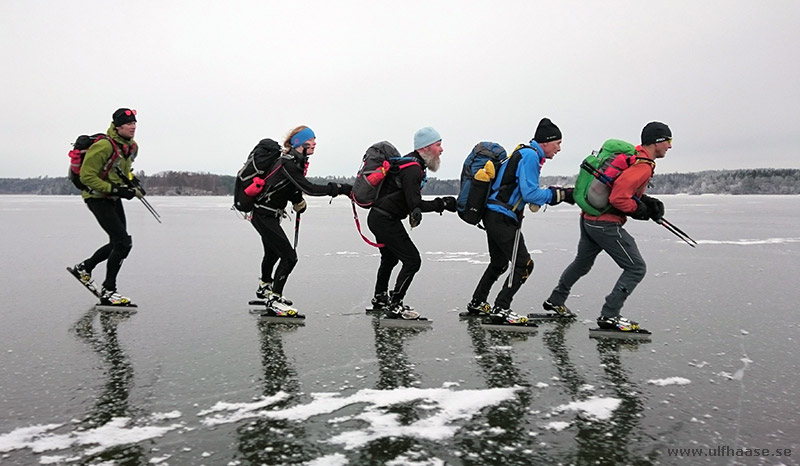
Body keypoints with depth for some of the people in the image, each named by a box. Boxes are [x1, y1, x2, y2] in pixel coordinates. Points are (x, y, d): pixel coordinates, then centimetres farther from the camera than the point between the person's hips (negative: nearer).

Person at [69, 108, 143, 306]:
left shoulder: (132, 147, 4)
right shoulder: (104, 146, -23)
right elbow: (86, 176, -22)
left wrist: (132, 184, 7)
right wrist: (114, 189, -26)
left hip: (114, 199, 9)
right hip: (97, 198, -9)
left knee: (118, 244, 13)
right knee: (124, 242, -16)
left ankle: (84, 268, 36)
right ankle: (108, 291, -5)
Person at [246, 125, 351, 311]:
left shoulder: (297, 161, 5)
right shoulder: (287, 163, -25)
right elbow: (308, 188, -32)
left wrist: (298, 203, -5)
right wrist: (340, 189, -32)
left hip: (269, 214, 10)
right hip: (263, 215, -10)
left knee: (272, 252, 29)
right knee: (289, 256, -11)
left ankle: (264, 287, 52)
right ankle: (274, 297, -1)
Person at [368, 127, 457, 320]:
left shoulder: (413, 164, 11)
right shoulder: (412, 169, -21)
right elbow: (415, 205, -26)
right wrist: (443, 204, -18)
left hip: (378, 217, 11)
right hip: (386, 221, -11)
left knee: (390, 257, 27)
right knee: (412, 260, -10)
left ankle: (380, 298, 45)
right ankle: (395, 306, -5)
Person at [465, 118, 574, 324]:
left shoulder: (526, 154, 18)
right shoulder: (530, 156, -13)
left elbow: (528, 192, 19)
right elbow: (530, 193, -20)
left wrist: (559, 193, 9)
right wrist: (558, 194, -10)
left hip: (494, 217, 11)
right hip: (503, 219, -11)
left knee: (499, 262, 23)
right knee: (524, 264, -8)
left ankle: (477, 304, 33)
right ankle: (501, 309, -6)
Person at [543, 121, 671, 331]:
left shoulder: (634, 156, 12)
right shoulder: (643, 167, -19)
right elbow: (618, 198, -26)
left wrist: (646, 201, 12)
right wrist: (640, 210, -11)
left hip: (589, 219, 10)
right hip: (606, 224, -10)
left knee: (582, 262, 27)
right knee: (636, 268, -2)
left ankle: (556, 301, 42)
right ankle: (609, 316, 0)